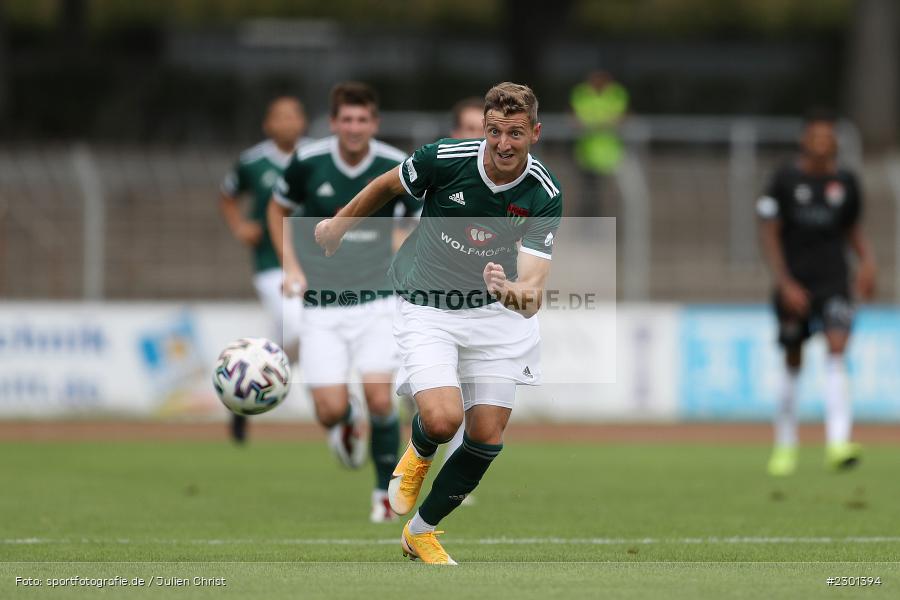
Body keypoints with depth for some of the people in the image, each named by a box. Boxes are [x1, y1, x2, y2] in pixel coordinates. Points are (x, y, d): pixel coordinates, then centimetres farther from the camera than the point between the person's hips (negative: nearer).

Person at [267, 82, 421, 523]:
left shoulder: (396, 168, -7)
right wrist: (291, 267, 0)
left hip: (377, 299, 0)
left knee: (379, 399, -15)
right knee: (330, 412, -7)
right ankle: (347, 425, 34)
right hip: (322, 303, 1)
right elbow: (278, 210, 11)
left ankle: (386, 493, 7)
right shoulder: (308, 163, -7)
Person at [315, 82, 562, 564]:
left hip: (495, 311, 2)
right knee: (442, 419, -24)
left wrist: (516, 292, -52)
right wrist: (339, 224, 16)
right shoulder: (445, 158, -21)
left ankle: (421, 532, 22)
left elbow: (533, 289, -28)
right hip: (427, 308, -2)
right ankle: (417, 454, 16)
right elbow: (388, 185, 2)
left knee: (487, 439, -2)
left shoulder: (545, 197, -19)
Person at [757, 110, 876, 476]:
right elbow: (769, 233, -4)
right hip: (794, 283, -1)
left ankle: (837, 443, -28)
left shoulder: (845, 182, 5)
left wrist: (867, 260, 2)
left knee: (836, 349, -19)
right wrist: (785, 283, -12)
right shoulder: (786, 180, -4)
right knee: (793, 363, 8)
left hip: (834, 281, 1)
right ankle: (785, 446, 25)